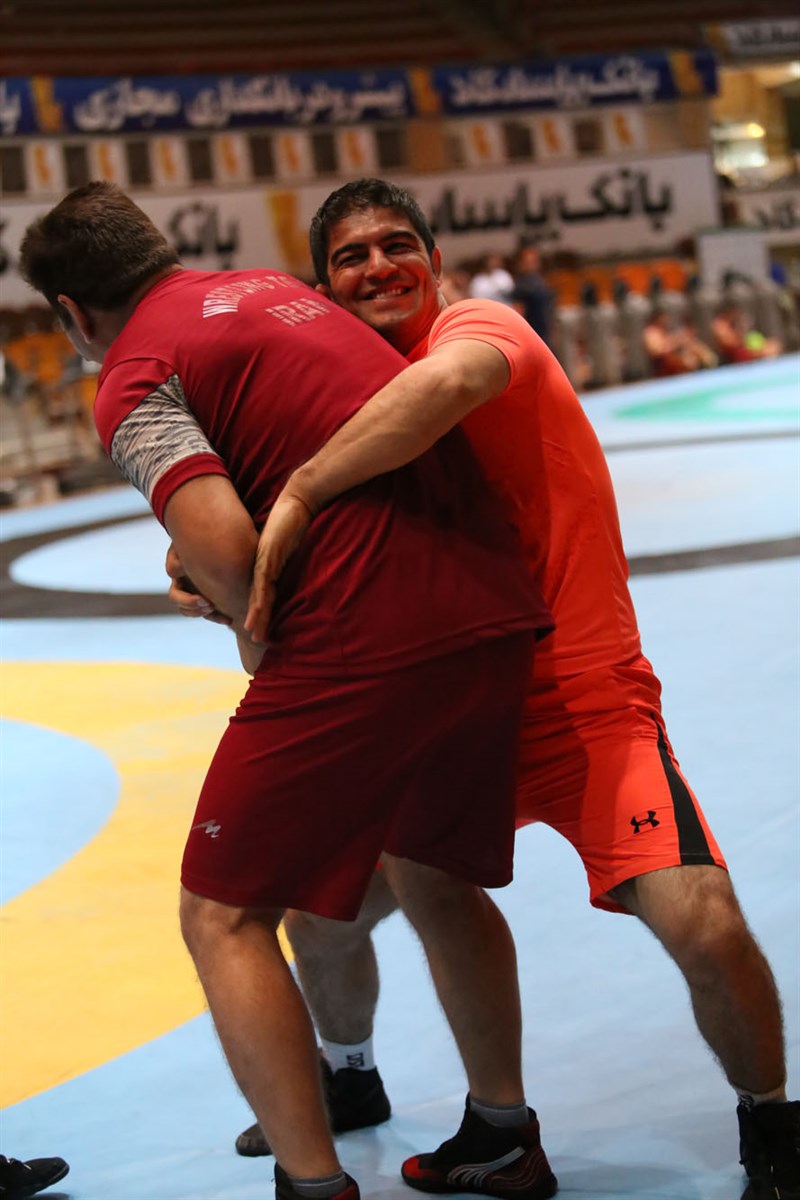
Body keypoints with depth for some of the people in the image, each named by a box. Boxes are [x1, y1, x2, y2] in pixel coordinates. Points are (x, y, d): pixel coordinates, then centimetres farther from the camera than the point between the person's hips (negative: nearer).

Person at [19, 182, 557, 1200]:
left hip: (358, 641, -8)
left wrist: (257, 635, 4)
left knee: (223, 918, 7)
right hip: (493, 615, 8)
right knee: (435, 879, 27)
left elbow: (223, 547, -17)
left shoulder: (135, 379, -3)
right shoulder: (278, 286, 21)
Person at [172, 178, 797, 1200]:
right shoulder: (353, 403, 8)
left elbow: (451, 381, -40)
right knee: (320, 912, 10)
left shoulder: (481, 324, -13)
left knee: (704, 927, -23)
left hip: (586, 704, -7)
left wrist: (298, 494, -38)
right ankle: (348, 1079, 42)